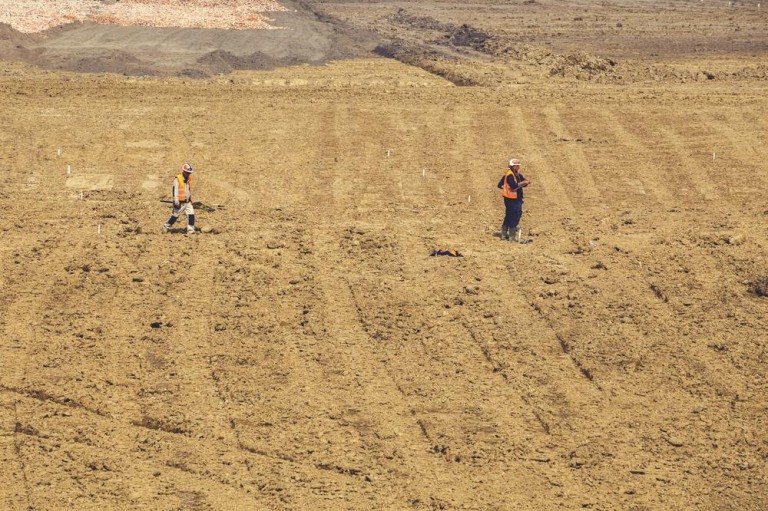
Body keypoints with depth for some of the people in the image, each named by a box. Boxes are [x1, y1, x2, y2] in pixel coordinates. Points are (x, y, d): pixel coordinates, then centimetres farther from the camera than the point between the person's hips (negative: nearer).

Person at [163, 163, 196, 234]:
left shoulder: (189, 179, 9)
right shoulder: (177, 180, -12)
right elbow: (175, 190, -16)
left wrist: (190, 199, 26)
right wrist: (176, 201, -21)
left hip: (187, 202, 6)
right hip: (180, 202, -6)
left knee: (191, 215, -7)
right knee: (175, 216, 4)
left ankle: (190, 229, -5)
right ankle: (166, 227, 21)